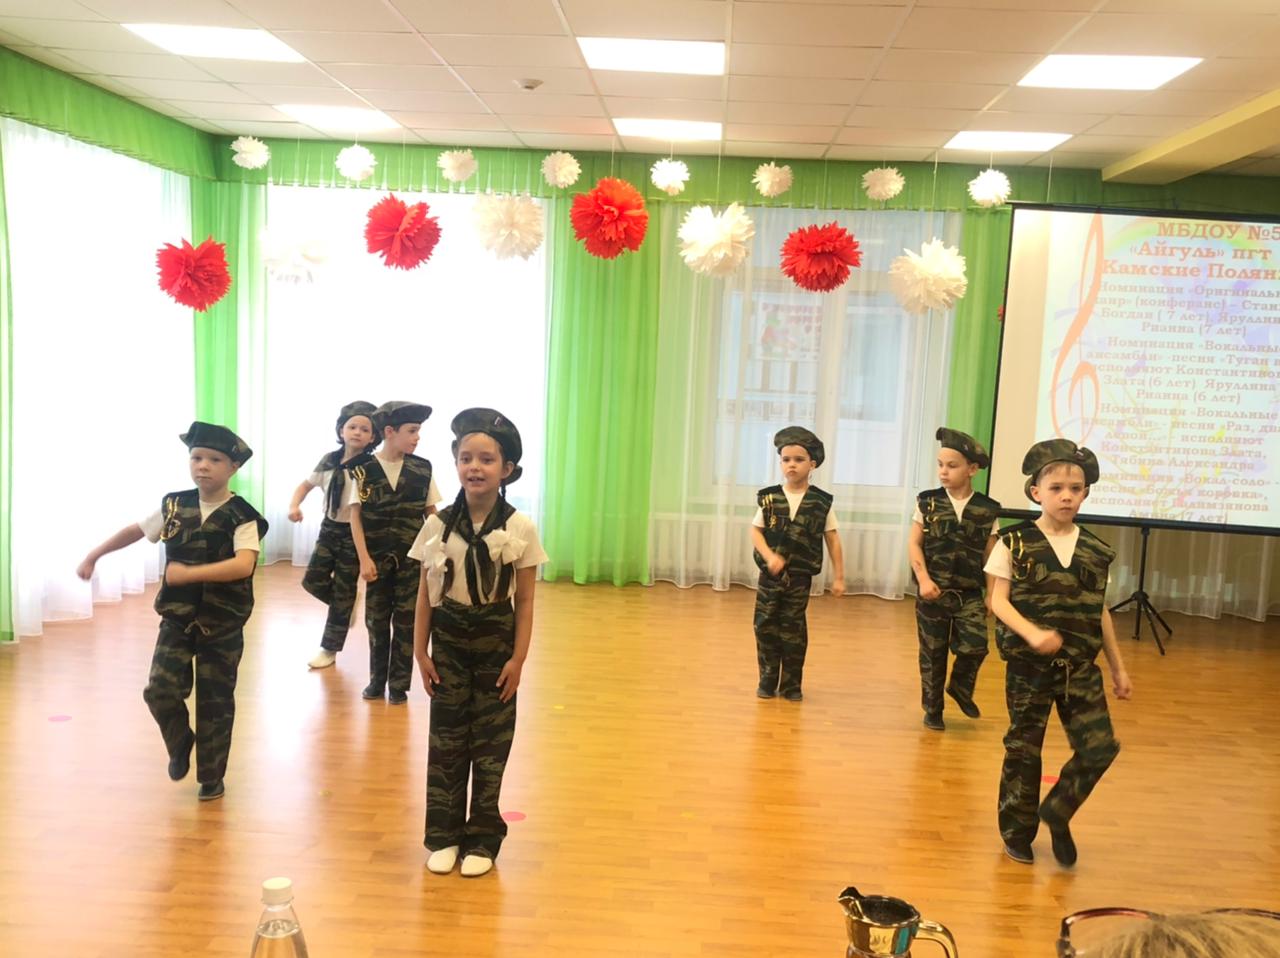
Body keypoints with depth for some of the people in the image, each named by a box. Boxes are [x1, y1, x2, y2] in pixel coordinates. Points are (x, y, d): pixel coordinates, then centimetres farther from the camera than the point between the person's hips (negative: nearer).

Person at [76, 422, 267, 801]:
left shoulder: (242, 516, -14)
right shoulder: (174, 505, 1)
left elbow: (244, 565, -28)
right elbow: (135, 530, 16)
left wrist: (189, 573, -31)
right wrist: (93, 556, 20)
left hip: (223, 625, -3)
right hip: (177, 618, 4)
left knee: (215, 703, 6)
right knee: (160, 691, -6)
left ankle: (211, 777, 24)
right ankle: (180, 745, 26)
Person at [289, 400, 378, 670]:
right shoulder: (328, 461, 0)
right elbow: (305, 485, 14)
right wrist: (294, 505, -6)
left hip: (354, 533, -5)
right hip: (329, 528, 5)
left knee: (343, 594, 3)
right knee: (312, 581, 1)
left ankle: (329, 649, 16)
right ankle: (346, 605, 29)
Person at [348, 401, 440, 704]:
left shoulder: (423, 468, -1)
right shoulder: (364, 469, -6)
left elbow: (432, 514, 5)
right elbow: (356, 516, -5)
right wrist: (364, 559, -11)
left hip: (412, 558, 1)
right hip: (378, 559, -1)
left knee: (406, 622, 4)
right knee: (376, 621, 9)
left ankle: (399, 684, 16)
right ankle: (377, 680, 24)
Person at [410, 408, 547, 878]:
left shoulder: (519, 528, -8)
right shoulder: (438, 525, -4)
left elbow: (524, 601, -4)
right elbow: (426, 594, 2)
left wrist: (518, 658, -7)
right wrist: (420, 651, 0)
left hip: (495, 644, -1)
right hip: (449, 643, 1)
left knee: (490, 745, 8)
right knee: (445, 742, 9)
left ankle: (482, 840, 21)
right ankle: (443, 837, 23)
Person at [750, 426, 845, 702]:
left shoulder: (822, 502, -4)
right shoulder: (768, 497, -4)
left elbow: (833, 540, 1)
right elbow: (756, 531, -2)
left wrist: (838, 577, 1)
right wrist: (770, 556, -18)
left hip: (800, 576, -1)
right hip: (770, 574, 1)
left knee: (793, 629, 5)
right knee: (765, 626, 5)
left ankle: (791, 684, 18)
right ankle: (767, 680, 20)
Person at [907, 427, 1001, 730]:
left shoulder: (988, 510, -1)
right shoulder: (927, 502, -2)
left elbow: (990, 555, 4)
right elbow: (914, 544, -3)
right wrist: (924, 579, -14)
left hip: (970, 593, 0)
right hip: (933, 591, 0)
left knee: (975, 646, -13)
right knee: (932, 653, 7)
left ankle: (960, 687, 18)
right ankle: (932, 709, 24)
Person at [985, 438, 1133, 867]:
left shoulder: (1095, 550, 4)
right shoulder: (1015, 542, -7)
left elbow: (1100, 613, 11)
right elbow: (999, 601, -9)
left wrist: (1118, 668, 13)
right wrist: (1032, 633, -25)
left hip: (1080, 667, 3)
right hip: (1028, 665, -3)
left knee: (1100, 746, -5)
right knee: (1023, 750, 6)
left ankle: (1057, 813, 19)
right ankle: (1017, 832, 24)